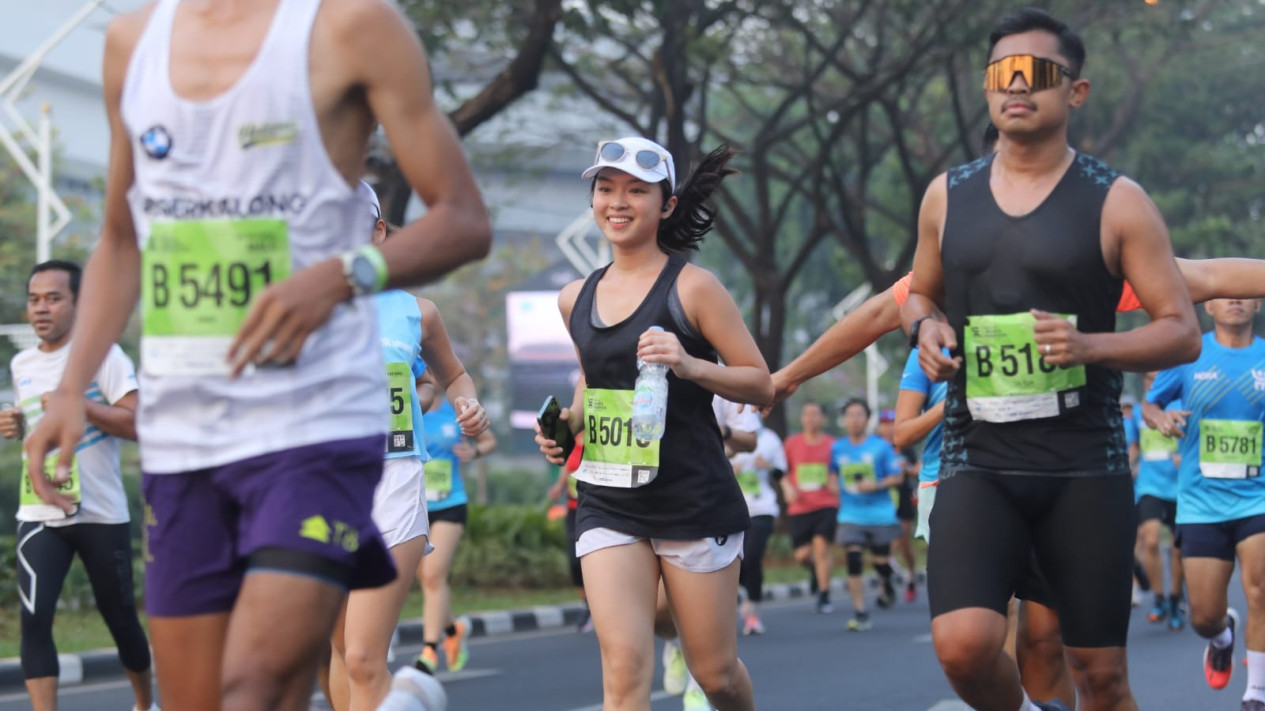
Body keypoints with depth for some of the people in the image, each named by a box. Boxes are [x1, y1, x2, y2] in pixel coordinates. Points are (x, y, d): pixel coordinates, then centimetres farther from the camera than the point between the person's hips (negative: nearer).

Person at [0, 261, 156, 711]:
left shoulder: (101, 353, -6)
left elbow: (136, 423, -14)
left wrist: (77, 403, -22)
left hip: (101, 513, -3)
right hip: (40, 514, 3)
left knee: (120, 618, 9)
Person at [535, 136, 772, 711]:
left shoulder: (692, 288, -6)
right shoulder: (576, 299, 9)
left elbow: (760, 384, -5)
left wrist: (691, 366, -22)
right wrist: (569, 421, 6)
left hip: (695, 502, -3)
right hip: (608, 505, 3)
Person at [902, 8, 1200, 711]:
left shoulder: (1115, 202, -1)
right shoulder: (947, 196, 9)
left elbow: (1182, 332, -1)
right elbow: (920, 291, 25)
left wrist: (1090, 346, -19)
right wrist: (924, 326, 1)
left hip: (1086, 466, -1)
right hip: (977, 461, 2)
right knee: (962, 644, -19)